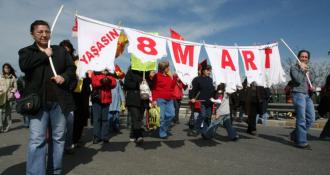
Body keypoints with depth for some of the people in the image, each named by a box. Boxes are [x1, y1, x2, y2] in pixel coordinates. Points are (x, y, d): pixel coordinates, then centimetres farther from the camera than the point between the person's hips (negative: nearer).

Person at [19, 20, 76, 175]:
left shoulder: (61, 51, 15)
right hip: (38, 101, -2)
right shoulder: (26, 51, 9)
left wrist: (64, 77, -11)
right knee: (37, 140, -8)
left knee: (58, 137, 10)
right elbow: (24, 65, -12)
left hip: (59, 100, 3)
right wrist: (44, 55, -5)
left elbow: (71, 68, 9)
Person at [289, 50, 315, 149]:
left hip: (308, 96, 8)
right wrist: (302, 69, -6)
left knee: (311, 118, 5)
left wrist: (312, 88, 7)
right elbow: (298, 80, -15)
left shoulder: (310, 70, 21)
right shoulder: (294, 68, 0)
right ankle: (301, 142, 0)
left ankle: (295, 135, 19)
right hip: (298, 94, -7)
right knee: (301, 119, -8)